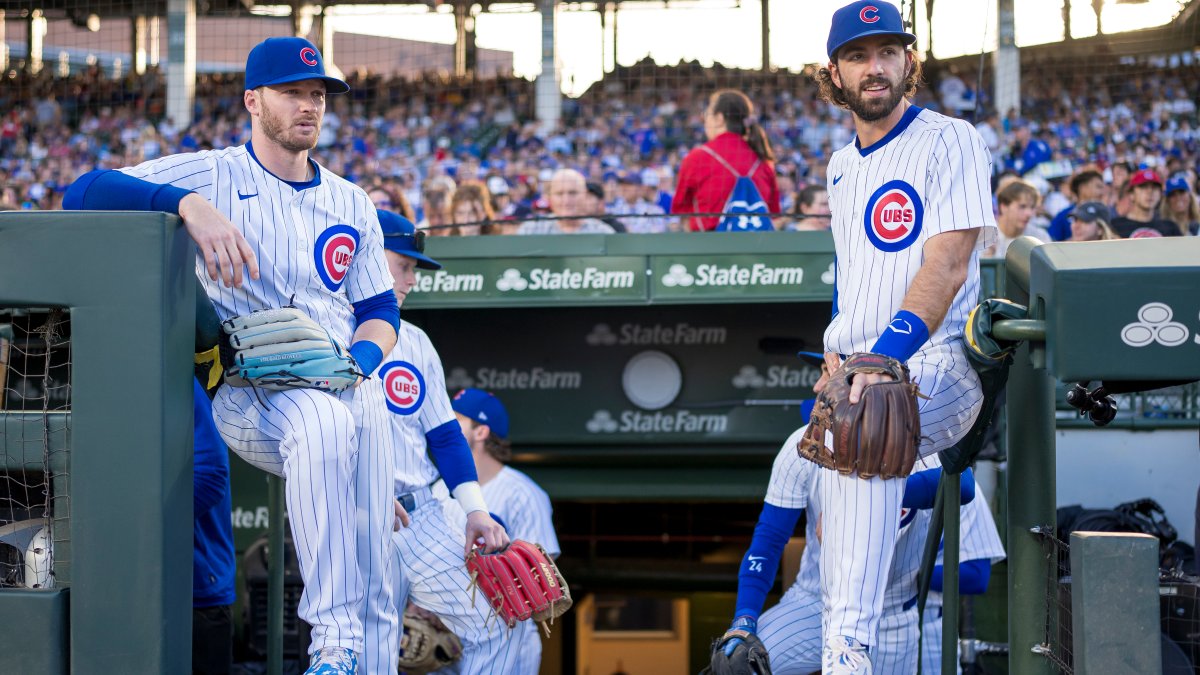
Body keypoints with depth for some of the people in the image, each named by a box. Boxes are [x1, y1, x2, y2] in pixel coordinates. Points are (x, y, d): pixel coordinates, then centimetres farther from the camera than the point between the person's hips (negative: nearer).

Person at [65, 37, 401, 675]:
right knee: (324, 420, -38)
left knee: (367, 418, -34)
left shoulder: (351, 203, 22)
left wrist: (360, 355, -5)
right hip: (248, 395, -3)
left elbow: (380, 311, 19)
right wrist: (190, 205, -20)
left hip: (346, 385, 4)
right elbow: (83, 192, -5)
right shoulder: (212, 175, 8)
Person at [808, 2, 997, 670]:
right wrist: (836, 351, 11)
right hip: (859, 365, 9)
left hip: (935, 363, -9)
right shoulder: (842, 167, 21)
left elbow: (948, 267, -15)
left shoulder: (950, 141, -3)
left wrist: (884, 359, -27)